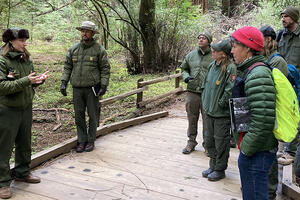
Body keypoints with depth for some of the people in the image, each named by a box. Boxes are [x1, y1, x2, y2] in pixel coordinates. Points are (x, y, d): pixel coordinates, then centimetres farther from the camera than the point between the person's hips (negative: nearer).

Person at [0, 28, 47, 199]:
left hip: (26, 108, 7)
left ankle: (22, 172, 36)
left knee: (25, 143, 18)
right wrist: (26, 81, -28)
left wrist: (39, 80, -7)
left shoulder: (27, 59, 6)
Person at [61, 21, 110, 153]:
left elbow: (105, 69, -3)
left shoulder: (99, 50, -3)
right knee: (79, 116, 8)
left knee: (92, 116, 5)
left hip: (92, 89, -3)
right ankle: (82, 141, 20)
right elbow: (67, 67, 12)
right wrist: (64, 83, 2)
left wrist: (104, 86, -11)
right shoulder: (73, 49, 8)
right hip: (77, 89, 4)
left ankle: (91, 141, 18)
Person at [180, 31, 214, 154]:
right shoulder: (191, 55, 9)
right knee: (192, 119, 10)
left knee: (207, 120, 5)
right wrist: (185, 76, 1)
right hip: (192, 92, 3)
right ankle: (191, 142, 24)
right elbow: (183, 68, 20)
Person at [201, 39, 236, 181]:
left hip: (222, 114, -8)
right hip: (209, 111, 8)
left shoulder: (230, 68, -18)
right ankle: (213, 166, 32)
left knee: (221, 142, 4)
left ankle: (220, 170, 19)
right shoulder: (212, 65, 8)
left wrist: (220, 104, -14)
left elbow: (230, 91, -21)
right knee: (209, 141, 17)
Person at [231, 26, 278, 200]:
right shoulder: (247, 71, 11)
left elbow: (263, 120, -27)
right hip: (250, 150, 10)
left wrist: (247, 148, -17)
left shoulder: (258, 75, -21)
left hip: (257, 153, -10)